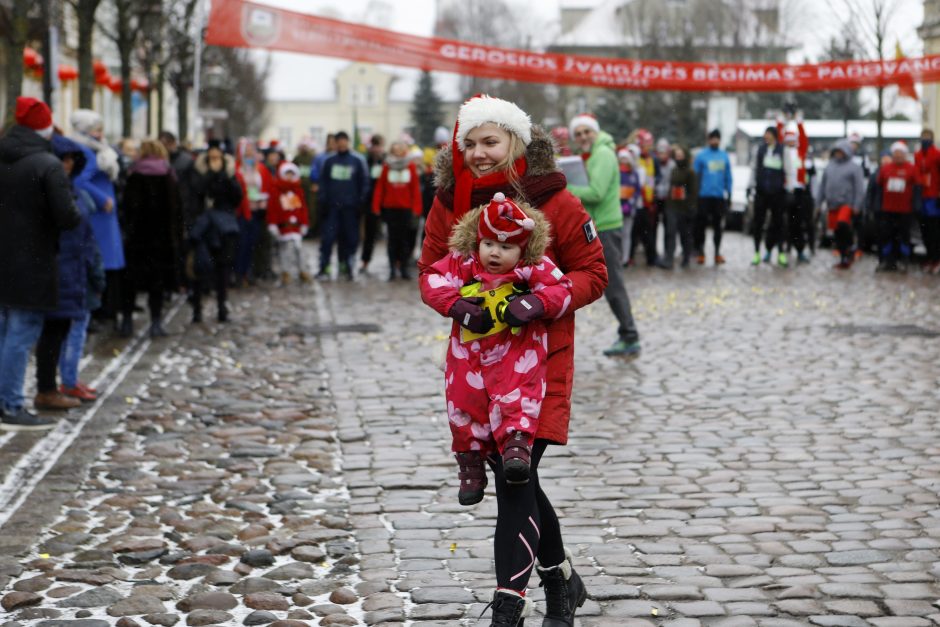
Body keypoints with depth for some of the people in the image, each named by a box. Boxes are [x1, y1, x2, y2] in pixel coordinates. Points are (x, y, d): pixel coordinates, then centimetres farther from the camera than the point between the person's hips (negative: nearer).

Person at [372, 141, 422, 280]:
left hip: (406, 208, 0)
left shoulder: (411, 166, 0)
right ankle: (392, 268, 8)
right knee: (392, 238, 5)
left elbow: (415, 188, 0)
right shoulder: (387, 166, 2)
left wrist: (416, 208, -4)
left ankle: (404, 267, 11)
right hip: (390, 207, 0)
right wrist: (376, 206, -3)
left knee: (404, 238, 5)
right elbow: (379, 187, 2)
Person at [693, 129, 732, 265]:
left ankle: (717, 252, 14)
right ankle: (700, 252, 6)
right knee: (701, 225, -1)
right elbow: (695, 176, 0)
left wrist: (728, 194, 7)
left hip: (720, 196, 3)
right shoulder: (701, 156, 0)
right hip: (704, 196, -3)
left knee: (718, 225, 7)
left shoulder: (724, 156, 9)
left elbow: (728, 177, 11)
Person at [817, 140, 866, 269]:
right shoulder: (829, 166, 13)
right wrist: (818, 203, 15)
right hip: (832, 205, 6)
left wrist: (856, 205, -13)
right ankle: (843, 258, 17)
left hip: (847, 204, -6)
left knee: (843, 223, -29)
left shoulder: (854, 167, -2)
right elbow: (822, 185, 18)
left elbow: (859, 188, -6)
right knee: (836, 231, 7)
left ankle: (850, 248, -10)